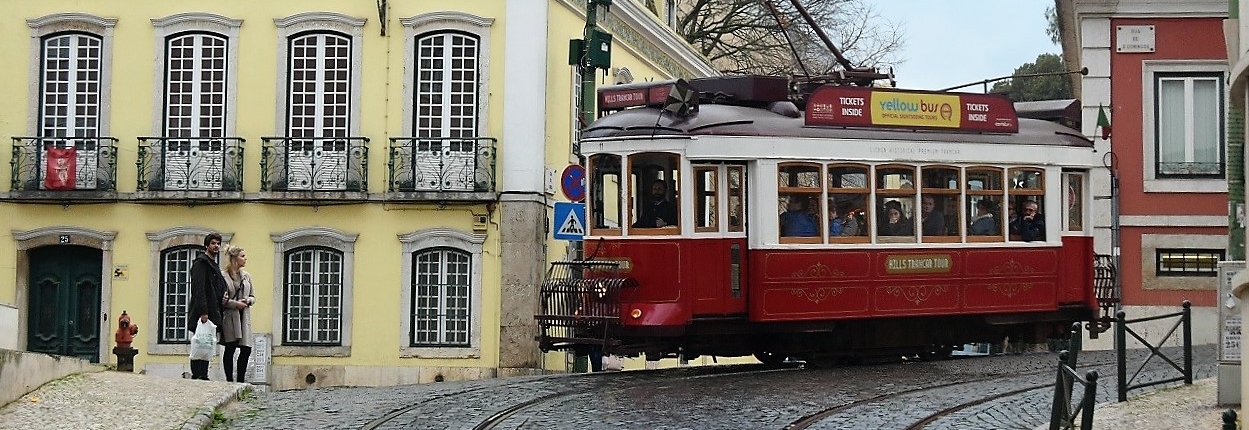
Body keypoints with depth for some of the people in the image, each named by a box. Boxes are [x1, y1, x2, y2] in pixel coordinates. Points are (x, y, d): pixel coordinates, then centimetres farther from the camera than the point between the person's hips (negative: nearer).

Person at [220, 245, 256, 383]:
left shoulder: (246, 276, 13)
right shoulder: (223, 276, -6)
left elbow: (253, 297, 17)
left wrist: (248, 301, -4)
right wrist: (235, 303, -15)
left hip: (244, 316, 5)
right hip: (229, 316, -5)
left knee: (246, 349, -2)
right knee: (230, 349, 1)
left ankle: (241, 379, 8)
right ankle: (229, 380, 8)